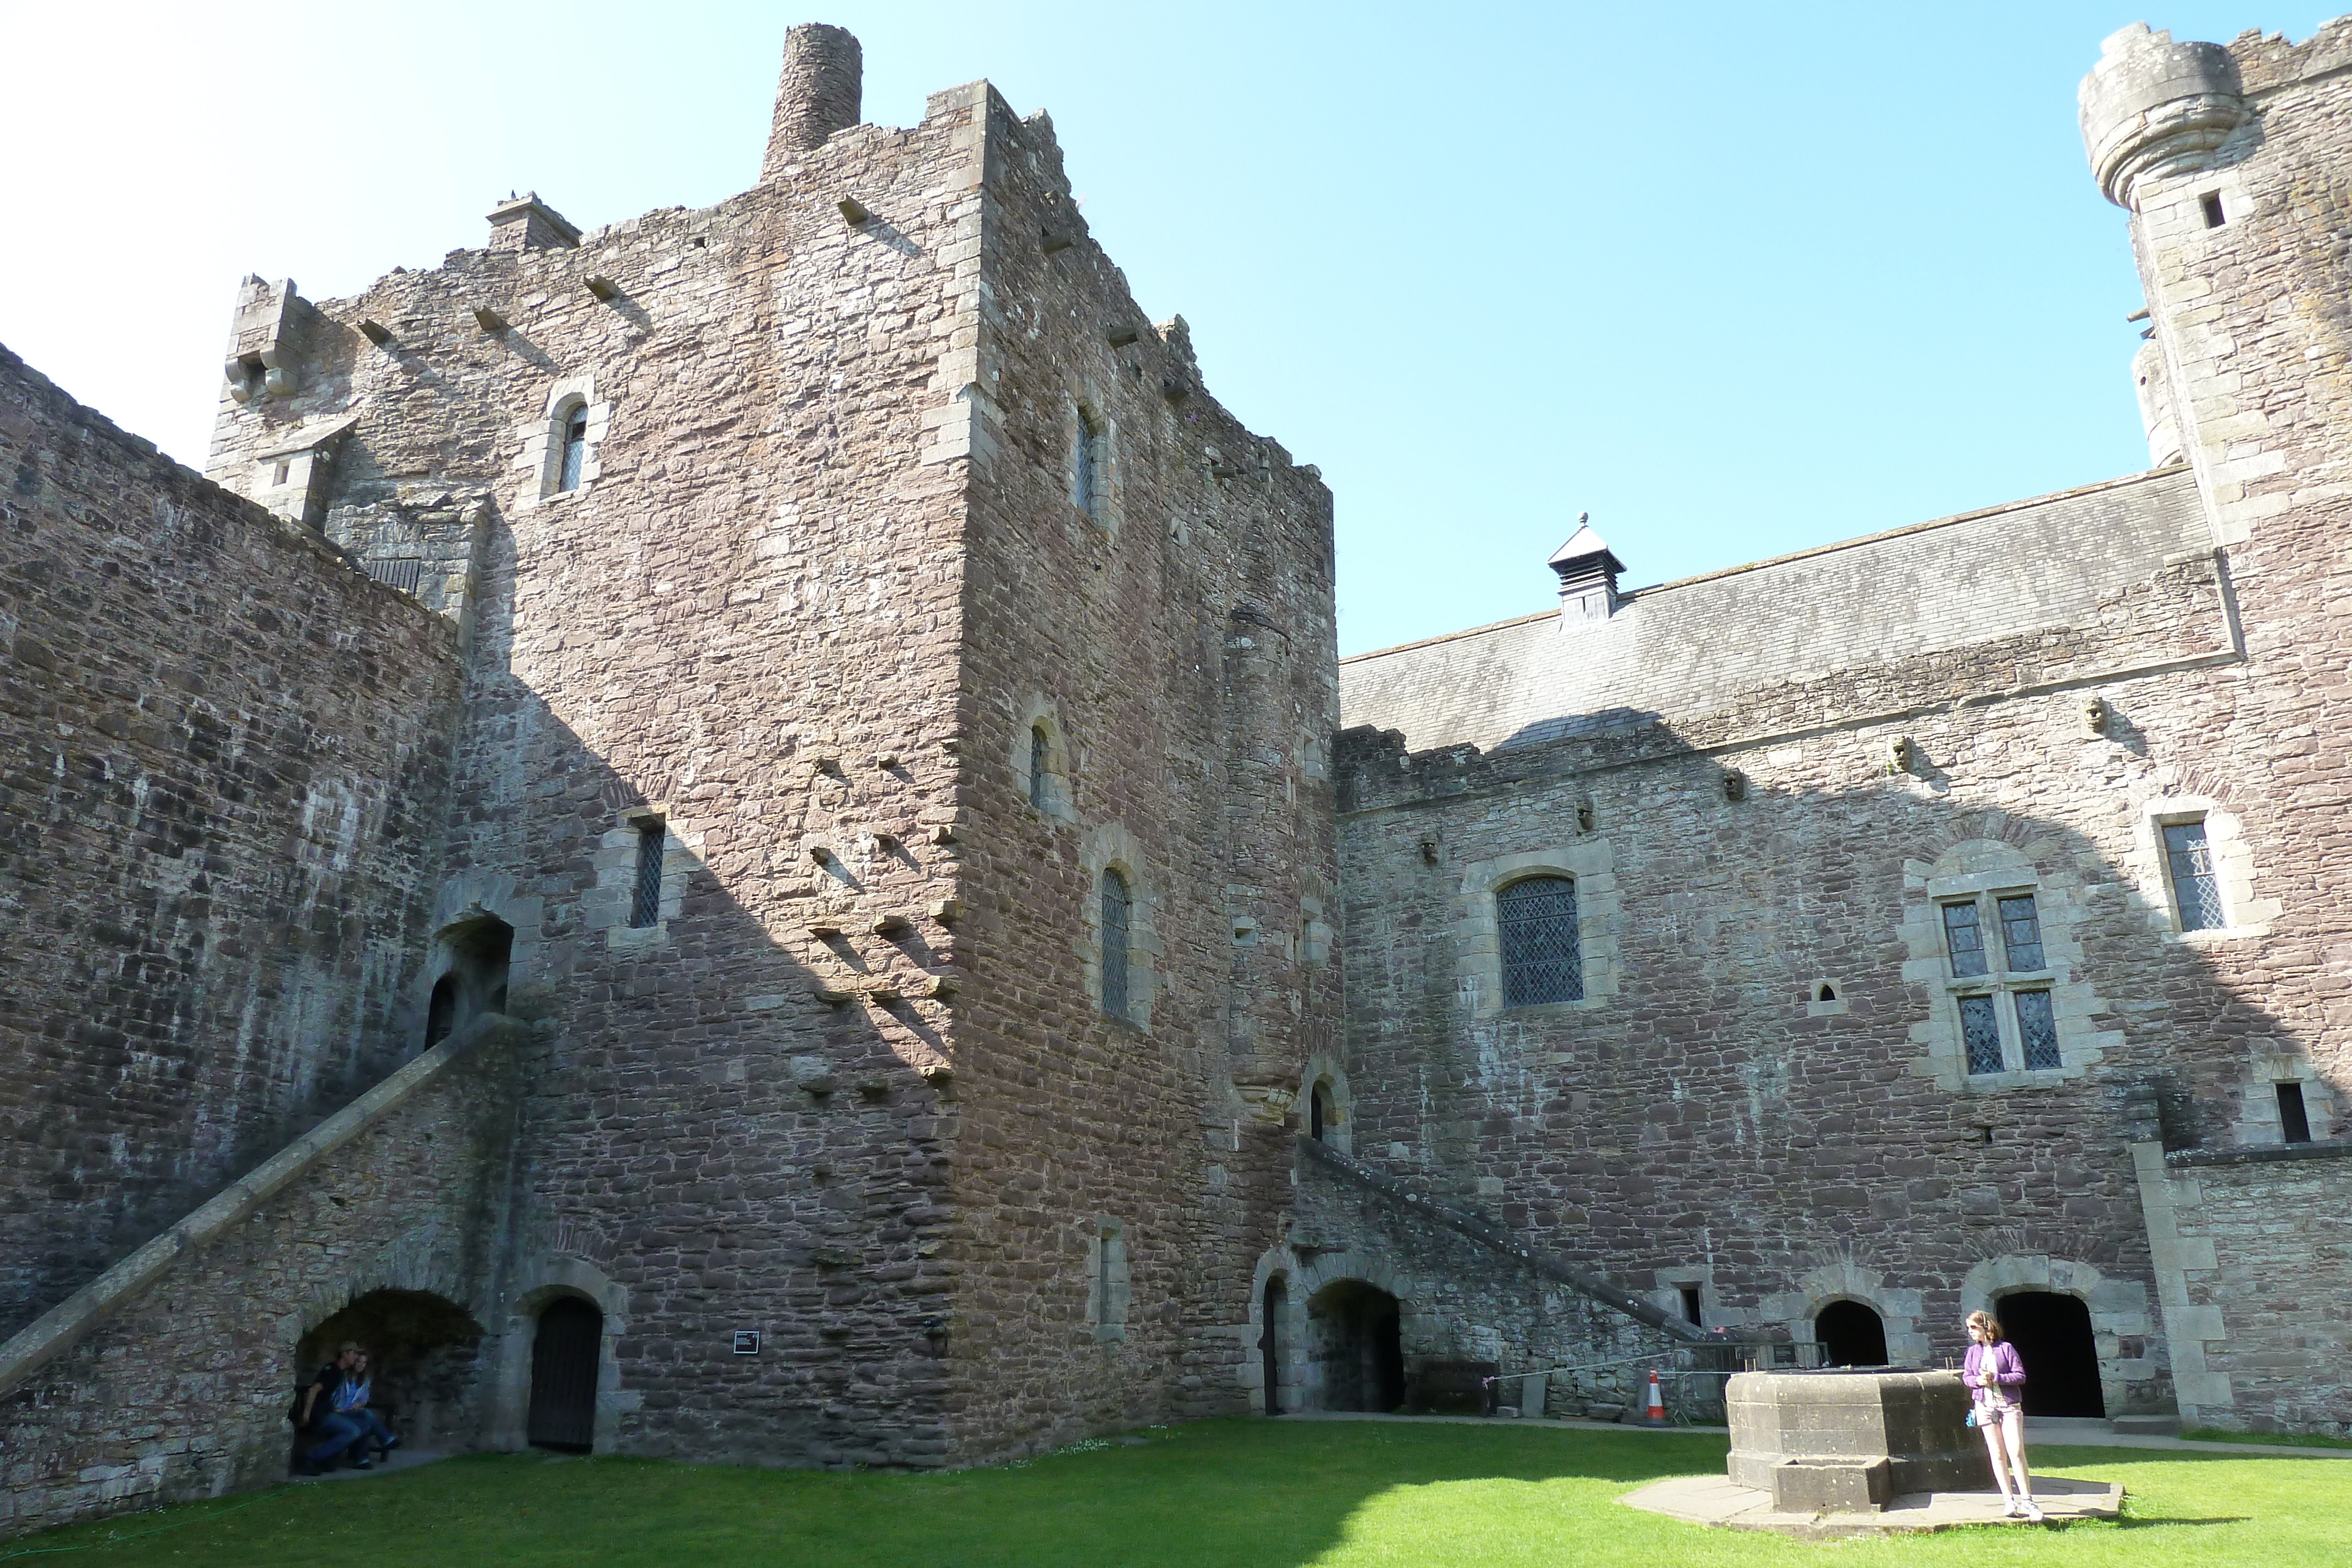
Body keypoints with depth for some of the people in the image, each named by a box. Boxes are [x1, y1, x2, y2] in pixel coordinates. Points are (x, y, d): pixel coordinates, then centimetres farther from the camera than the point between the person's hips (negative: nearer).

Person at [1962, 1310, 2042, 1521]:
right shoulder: (1973, 1351, 8)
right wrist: (1978, 1381, -10)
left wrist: (1996, 1378, -17)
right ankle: (2009, 1500, 8)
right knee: (1997, 1455, 3)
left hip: (2010, 1405, -3)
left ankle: (2027, 1500, -1)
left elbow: (2020, 1376, -6)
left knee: (2016, 1452, -9)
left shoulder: (2006, 1348, -3)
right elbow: (1966, 1376, 11)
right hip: (1986, 1406, 3)